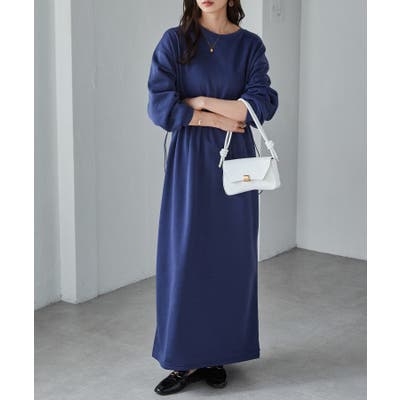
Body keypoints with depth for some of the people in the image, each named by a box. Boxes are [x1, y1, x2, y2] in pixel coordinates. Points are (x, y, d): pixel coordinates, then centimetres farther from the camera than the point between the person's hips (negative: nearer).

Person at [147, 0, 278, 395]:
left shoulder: (250, 45, 3)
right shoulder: (174, 41, -1)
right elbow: (161, 107, -10)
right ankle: (186, 358, 11)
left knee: (230, 256, 6)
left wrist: (201, 101, -12)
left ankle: (218, 354, 19)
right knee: (185, 255, 0)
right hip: (189, 165, -1)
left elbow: (262, 105, -9)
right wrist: (220, 119, -11)